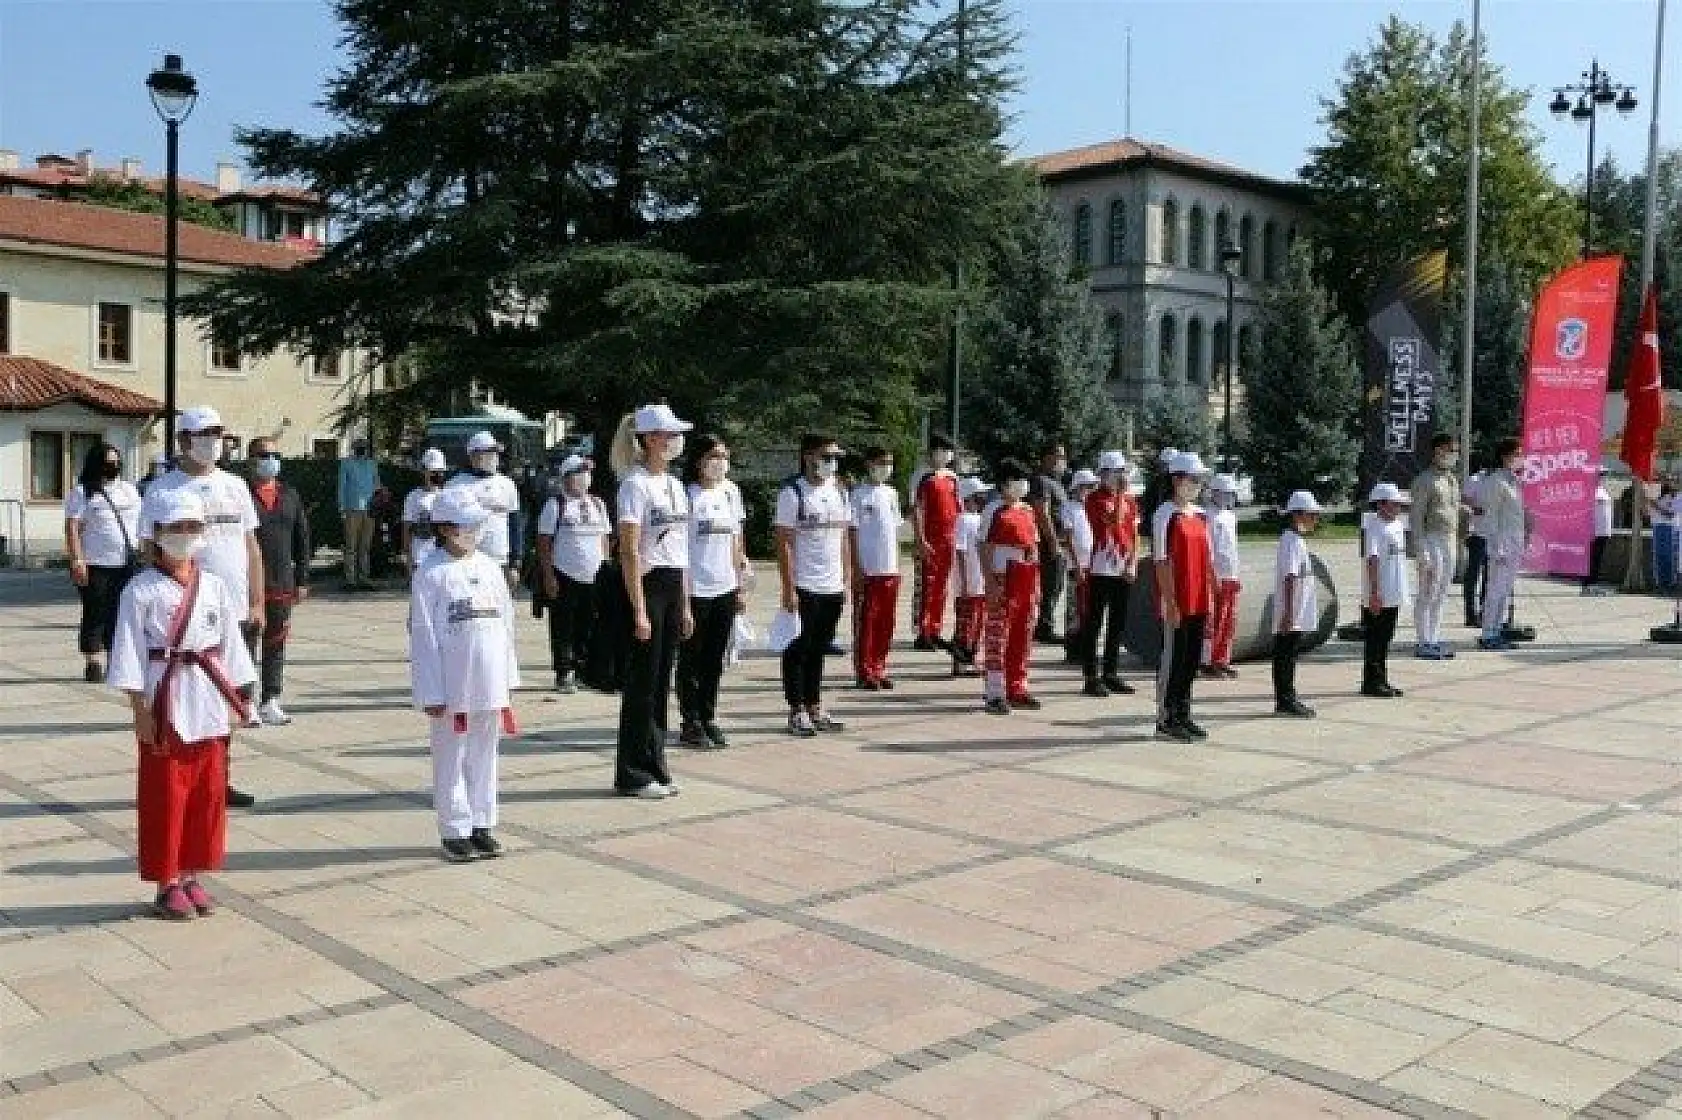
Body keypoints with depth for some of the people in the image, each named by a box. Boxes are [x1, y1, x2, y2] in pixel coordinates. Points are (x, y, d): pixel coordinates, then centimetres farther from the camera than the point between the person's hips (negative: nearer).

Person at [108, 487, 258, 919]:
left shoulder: (216, 587, 7)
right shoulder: (141, 591, -6)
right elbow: (130, 656, -8)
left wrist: (233, 702, 8)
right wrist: (141, 711, -12)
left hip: (209, 709, 5)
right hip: (165, 708, -4)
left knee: (208, 794, 10)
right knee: (165, 798, 3)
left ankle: (192, 875, 24)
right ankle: (167, 883, 15)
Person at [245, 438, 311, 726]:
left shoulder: (290, 496, 12)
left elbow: (302, 540, 14)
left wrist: (302, 580, 10)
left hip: (282, 584, 4)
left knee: (276, 643, 7)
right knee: (249, 642, 1)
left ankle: (270, 701, 14)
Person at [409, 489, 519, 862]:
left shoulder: (490, 569, 9)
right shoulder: (430, 575, -8)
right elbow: (422, 635, -10)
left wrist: (509, 677, 12)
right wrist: (431, 693, -12)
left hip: (491, 687, 5)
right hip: (452, 687, -5)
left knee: (484, 756, 13)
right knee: (451, 760, 5)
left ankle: (481, 825, 23)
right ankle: (455, 831, 14)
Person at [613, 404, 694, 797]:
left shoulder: (675, 485, 14)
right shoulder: (635, 485, -10)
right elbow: (629, 552, -15)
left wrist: (685, 606, 15)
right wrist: (639, 611, -19)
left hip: (674, 589, 8)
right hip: (648, 586, -8)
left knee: (662, 681, 12)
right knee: (643, 682, -1)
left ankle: (655, 767, 20)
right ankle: (633, 774, 8)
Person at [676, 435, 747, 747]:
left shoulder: (730, 492, 10)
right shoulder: (687, 494, -7)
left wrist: (742, 585, 14)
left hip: (725, 589, 6)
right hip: (695, 589, -5)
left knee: (715, 660, 11)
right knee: (691, 660, 3)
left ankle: (708, 718, 22)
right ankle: (690, 724, 12)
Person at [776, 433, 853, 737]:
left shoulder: (838, 492, 13)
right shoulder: (793, 492, -7)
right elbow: (784, 542, -10)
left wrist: (847, 580, 10)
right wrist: (789, 588, -15)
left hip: (833, 586, 6)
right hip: (804, 586, -6)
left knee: (819, 649, 13)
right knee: (799, 649, 1)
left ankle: (815, 707, 21)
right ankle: (797, 711, 8)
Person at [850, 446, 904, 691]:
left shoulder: (891, 493, 12)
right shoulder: (859, 494, -6)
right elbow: (852, 533, -7)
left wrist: (897, 565, 13)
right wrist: (857, 568, -12)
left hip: (890, 569, 6)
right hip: (867, 570, -6)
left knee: (886, 624, 9)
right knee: (865, 624, -1)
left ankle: (879, 668, 18)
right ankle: (864, 673, 5)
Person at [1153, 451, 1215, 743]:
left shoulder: (1201, 514, 13)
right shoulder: (1165, 514, -10)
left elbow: (1207, 558, 17)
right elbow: (1162, 562, -13)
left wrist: (1211, 597, 13)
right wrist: (1171, 604, -16)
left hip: (1199, 604, 7)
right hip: (1177, 605, -7)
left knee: (1191, 661, 12)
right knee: (1172, 660, -1)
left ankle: (1183, 715, 21)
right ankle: (1166, 721, 7)